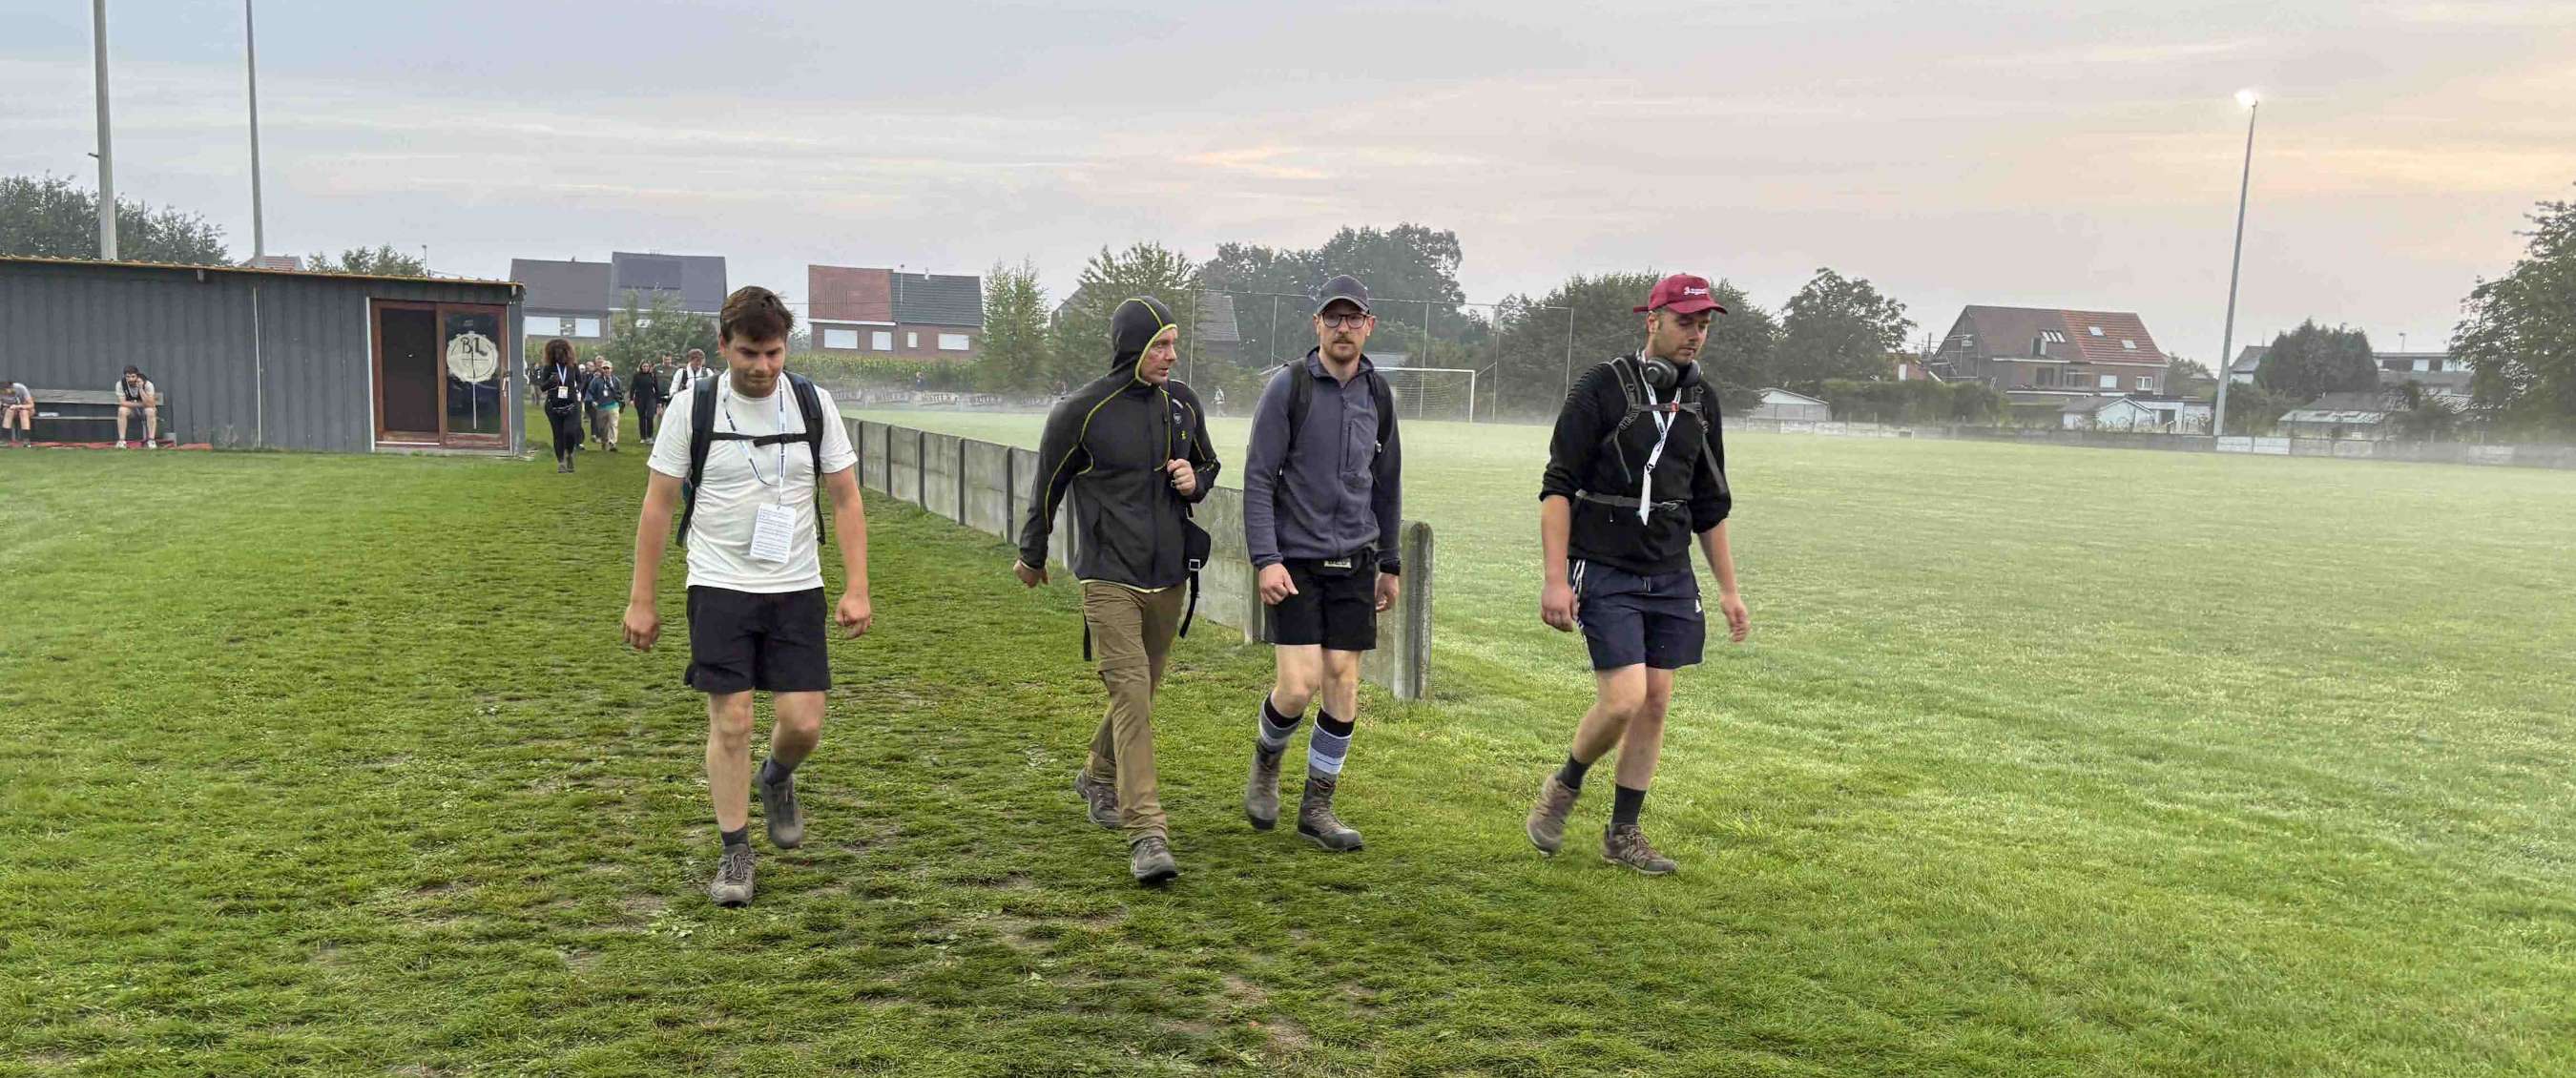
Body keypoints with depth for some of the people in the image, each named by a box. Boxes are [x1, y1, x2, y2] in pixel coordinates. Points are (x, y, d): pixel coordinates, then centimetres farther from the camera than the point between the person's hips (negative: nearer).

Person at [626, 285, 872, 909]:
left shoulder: (813, 404, 1)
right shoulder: (692, 408, -3)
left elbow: (846, 499, 4)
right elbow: (658, 507, 2)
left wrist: (857, 587, -4)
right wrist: (641, 600, 0)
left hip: (797, 589, 2)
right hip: (719, 588, -1)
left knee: (803, 723, -2)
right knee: (730, 723, -4)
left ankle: (776, 779, 33)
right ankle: (735, 853, 13)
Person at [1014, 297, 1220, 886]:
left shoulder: (1183, 403, 6)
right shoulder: (1082, 411, -8)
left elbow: (1209, 465, 21)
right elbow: (1047, 487, 4)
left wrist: (1195, 481, -4)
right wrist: (1032, 556, 15)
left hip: (1167, 576, 6)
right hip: (1109, 577, -5)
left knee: (1142, 689, 16)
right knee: (1130, 695, -14)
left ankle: (1099, 777, 42)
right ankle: (1147, 835, -16)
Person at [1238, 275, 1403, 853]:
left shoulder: (1378, 395, 8)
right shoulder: (1289, 388, -7)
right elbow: (1257, 479, -8)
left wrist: (1389, 564, 17)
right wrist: (1265, 560, -17)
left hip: (1353, 564, 4)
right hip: (1295, 562, -4)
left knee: (1343, 685, 3)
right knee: (1299, 685, -11)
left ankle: (1317, 807, 16)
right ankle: (1266, 762, 21)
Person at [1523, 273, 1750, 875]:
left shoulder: (1702, 401, 10)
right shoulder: (1603, 387, -9)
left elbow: (1711, 506, 18)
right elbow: (1557, 487, -10)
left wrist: (1728, 590, 16)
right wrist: (1554, 578, -17)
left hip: (1671, 577, 6)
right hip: (1605, 573, -6)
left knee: (1656, 704, 5)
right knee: (1623, 700, -13)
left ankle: (1623, 833, 18)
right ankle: (1563, 789, 14)